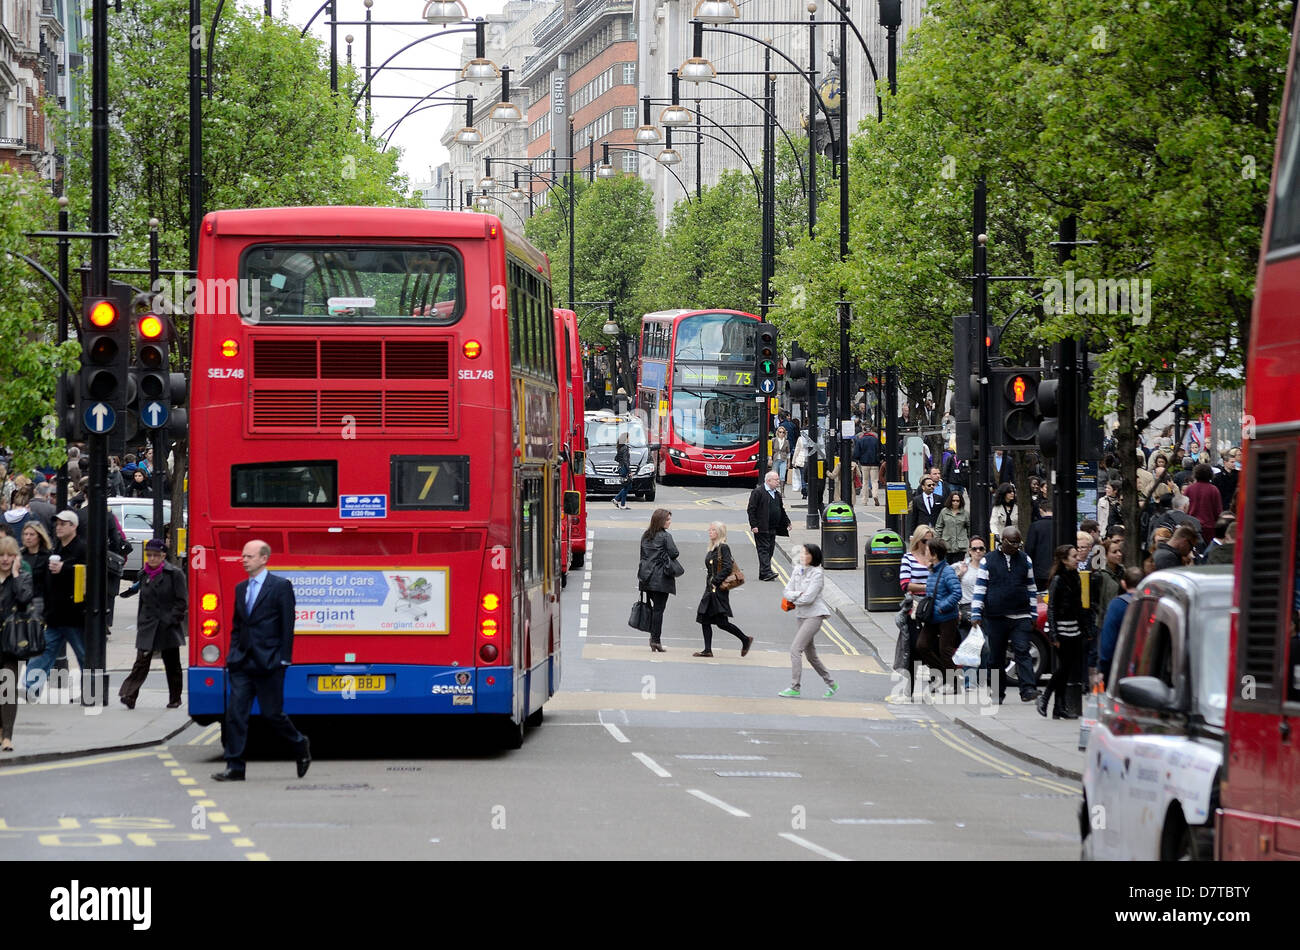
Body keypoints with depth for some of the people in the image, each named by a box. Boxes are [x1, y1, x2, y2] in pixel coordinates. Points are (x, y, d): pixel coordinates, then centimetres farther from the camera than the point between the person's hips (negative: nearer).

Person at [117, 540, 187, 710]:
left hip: (168, 627, -3)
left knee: (172, 664, 9)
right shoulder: (144, 575, 10)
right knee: (141, 663, -10)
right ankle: (129, 695, -20)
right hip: (147, 627, 3)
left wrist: (171, 620, -14)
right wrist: (140, 624, 15)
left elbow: (181, 601, -6)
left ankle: (175, 698, 22)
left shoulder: (174, 574, -5)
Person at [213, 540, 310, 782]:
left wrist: (283, 660, -12)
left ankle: (300, 746, 27)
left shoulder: (281, 586, -5)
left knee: (272, 714, 1)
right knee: (235, 713, -4)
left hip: (268, 663, -5)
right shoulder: (241, 588, 14)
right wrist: (233, 655, 9)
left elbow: (287, 625, -7)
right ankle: (234, 768, -3)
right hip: (242, 663, 6)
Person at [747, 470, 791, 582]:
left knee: (770, 550, 8)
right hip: (761, 529, -8)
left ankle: (764, 574, 13)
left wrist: (787, 522, 13)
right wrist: (754, 525, -17)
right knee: (764, 549, -10)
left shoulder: (777, 494, 16)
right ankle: (766, 572, -17)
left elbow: (781, 510, 24)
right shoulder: (758, 492, -8)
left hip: (773, 529, 8)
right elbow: (751, 509, -11)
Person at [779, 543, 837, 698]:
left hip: (814, 615, -8)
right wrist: (797, 594, -13)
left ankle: (794, 688, -14)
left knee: (795, 649, -15)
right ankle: (831, 685, 26)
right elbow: (786, 592, 6)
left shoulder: (817, 574, -12)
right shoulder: (797, 570, 10)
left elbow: (808, 598, -18)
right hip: (802, 616, 8)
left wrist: (793, 599, -3)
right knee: (810, 654, 14)